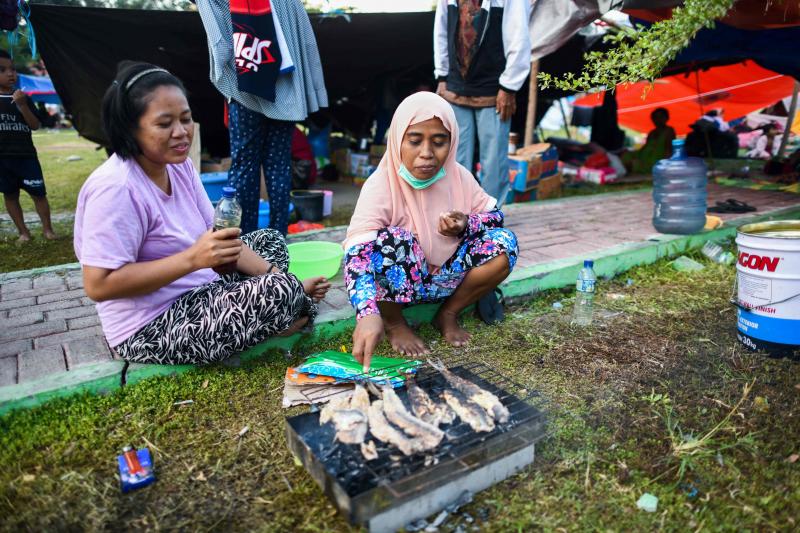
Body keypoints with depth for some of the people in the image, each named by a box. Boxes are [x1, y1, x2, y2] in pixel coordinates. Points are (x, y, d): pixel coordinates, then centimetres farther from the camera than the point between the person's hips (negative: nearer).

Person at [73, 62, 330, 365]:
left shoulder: (178, 164, 1)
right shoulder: (115, 188, -24)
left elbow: (215, 238, 3)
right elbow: (98, 285, -25)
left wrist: (276, 275, -8)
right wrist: (192, 258, -30)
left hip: (197, 292, 9)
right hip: (151, 328, -9)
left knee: (269, 239, 16)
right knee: (279, 293, -23)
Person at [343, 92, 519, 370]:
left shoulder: (458, 176, -8)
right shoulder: (381, 184, -24)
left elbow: (494, 215, 4)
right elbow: (359, 251, -36)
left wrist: (466, 225, -21)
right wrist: (368, 313, -53)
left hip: (444, 275, 4)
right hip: (396, 282, -4)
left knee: (503, 244, -16)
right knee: (391, 241, -35)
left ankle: (448, 314, 2)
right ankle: (394, 323, -8)